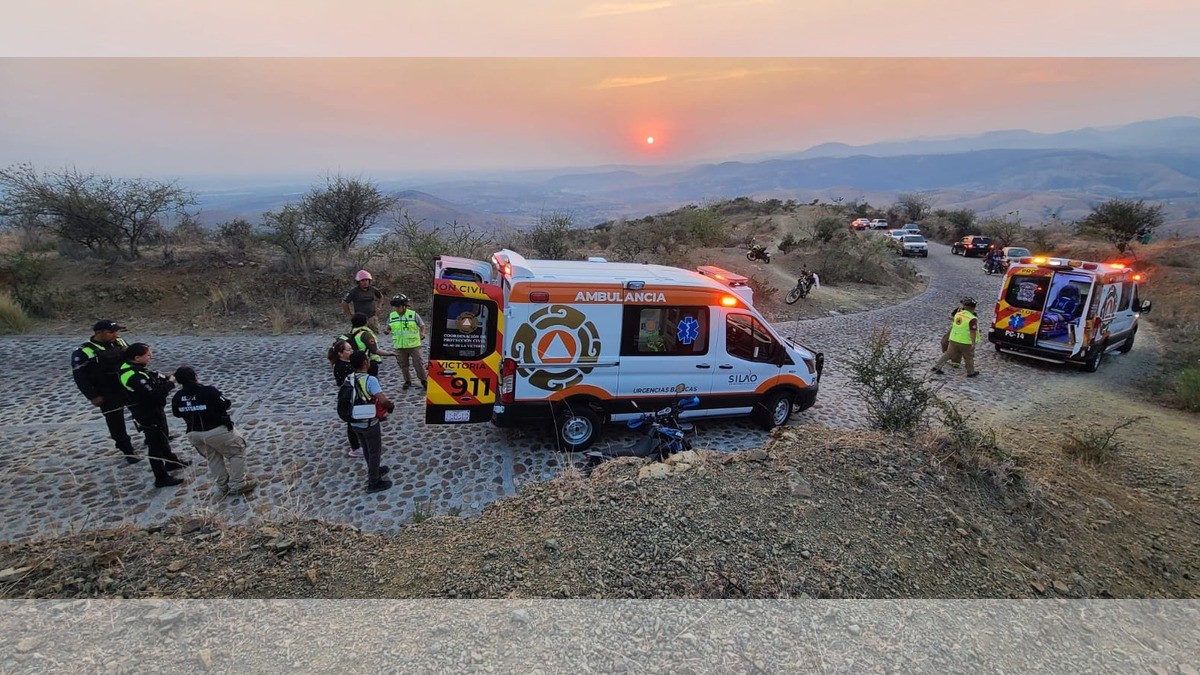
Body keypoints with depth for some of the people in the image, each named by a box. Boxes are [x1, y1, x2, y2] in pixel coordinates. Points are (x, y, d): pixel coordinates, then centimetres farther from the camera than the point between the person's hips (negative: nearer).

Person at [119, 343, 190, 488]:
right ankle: (161, 478, 14)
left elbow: (154, 379, 9)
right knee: (156, 445, 2)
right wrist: (170, 383, -22)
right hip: (148, 415, -10)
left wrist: (167, 379, -7)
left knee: (162, 438, 27)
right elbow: (153, 395, -33)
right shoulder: (135, 377, -32)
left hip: (153, 410, 10)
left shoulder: (134, 367, -2)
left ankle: (171, 462, 47)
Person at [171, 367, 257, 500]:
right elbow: (227, 405, -15)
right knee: (237, 451, 12)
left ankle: (221, 487, 31)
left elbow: (177, 414, 10)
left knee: (213, 459, 24)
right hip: (217, 430, -6)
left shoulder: (177, 398, -7)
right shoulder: (208, 391, -25)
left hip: (194, 434, 6)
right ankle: (238, 485, 11)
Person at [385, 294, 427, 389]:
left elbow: (422, 325, 2)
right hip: (399, 346, 3)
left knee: (418, 363, -1)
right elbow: (389, 327, 13)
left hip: (413, 344, -3)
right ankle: (407, 381, 29)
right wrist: (387, 331, -9)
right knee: (403, 365, 13)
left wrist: (422, 333, -15)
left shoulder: (413, 315, -7)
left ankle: (423, 381, 13)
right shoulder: (391, 316, 2)